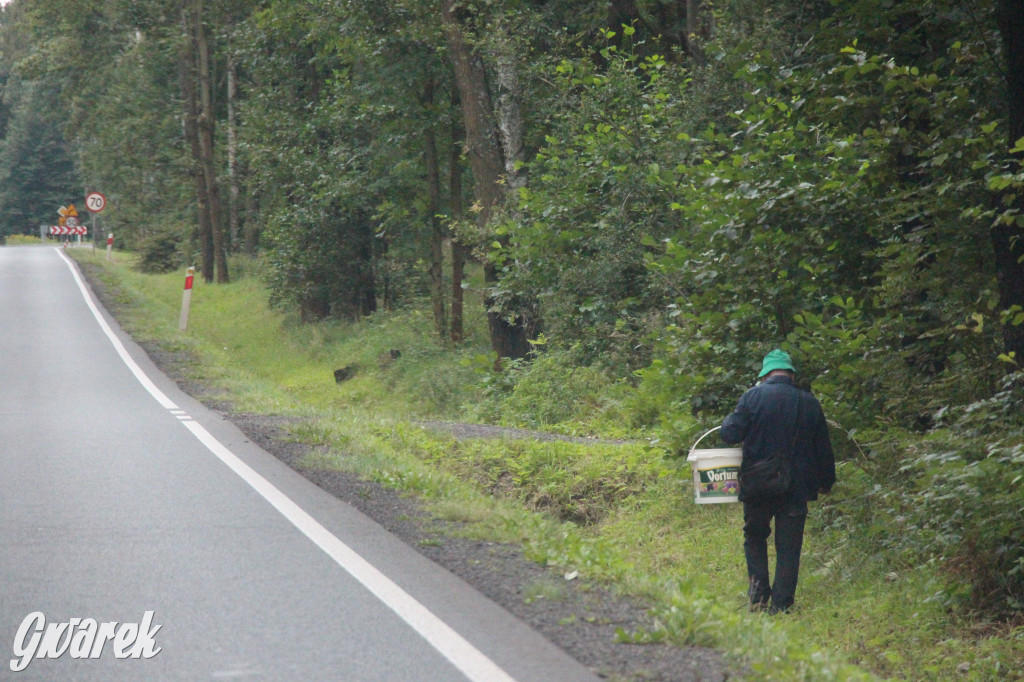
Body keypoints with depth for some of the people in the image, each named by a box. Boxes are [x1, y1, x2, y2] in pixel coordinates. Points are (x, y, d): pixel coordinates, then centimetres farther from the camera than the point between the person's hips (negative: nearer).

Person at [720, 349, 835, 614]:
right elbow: (823, 449, 9)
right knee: (788, 548, 7)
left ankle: (758, 592, 2)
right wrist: (826, 481, 23)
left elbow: (731, 434, -13)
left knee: (754, 538, 17)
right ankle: (780, 604, 4)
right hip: (796, 489, 1)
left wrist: (729, 421, 11)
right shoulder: (809, 403, 1)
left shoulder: (753, 397, -8)